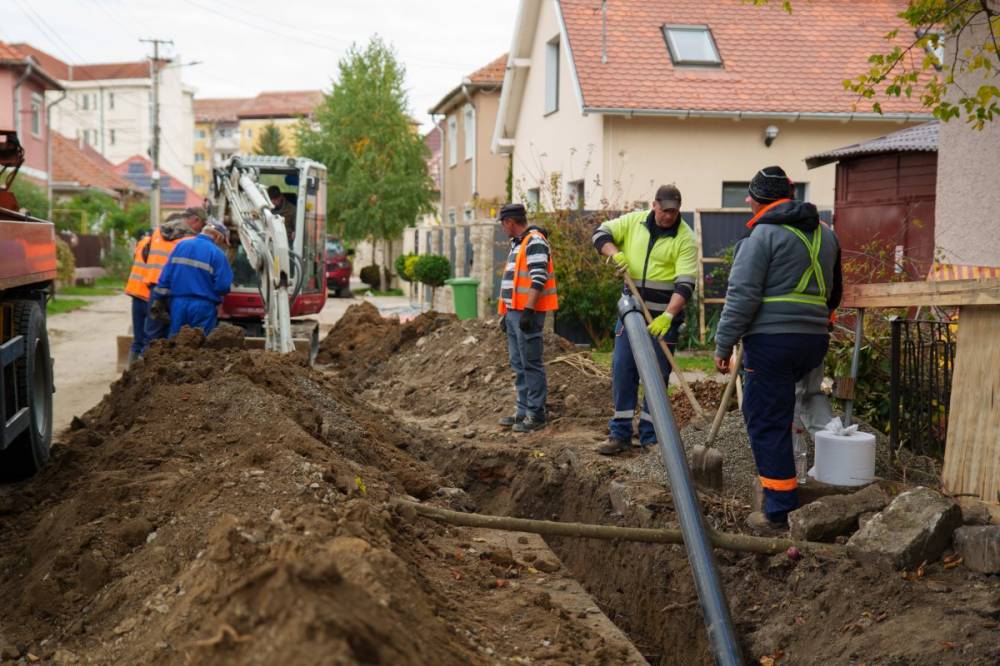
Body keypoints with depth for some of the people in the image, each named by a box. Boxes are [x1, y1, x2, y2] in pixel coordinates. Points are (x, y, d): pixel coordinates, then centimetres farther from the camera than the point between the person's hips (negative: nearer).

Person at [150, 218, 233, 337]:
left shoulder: (181, 246, 8)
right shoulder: (217, 254, -8)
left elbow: (165, 276, 7)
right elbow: (223, 287, -13)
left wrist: (159, 298, 13)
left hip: (178, 304, 4)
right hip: (202, 307, -4)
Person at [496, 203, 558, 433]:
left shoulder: (535, 242, -12)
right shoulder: (517, 244, 20)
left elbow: (538, 279, -20)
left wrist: (528, 311, -24)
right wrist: (506, 312, 22)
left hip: (527, 313, -10)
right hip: (514, 312, 10)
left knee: (531, 364, -6)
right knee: (518, 365, 13)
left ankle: (536, 414, -2)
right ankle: (524, 410, 20)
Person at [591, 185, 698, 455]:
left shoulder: (685, 238, -10)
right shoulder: (634, 221, 3)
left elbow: (685, 284, -17)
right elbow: (602, 233, 6)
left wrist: (668, 316, -29)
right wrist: (615, 253, -14)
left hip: (664, 314, -4)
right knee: (622, 369, 2)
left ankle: (651, 437, 10)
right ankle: (620, 434, 10)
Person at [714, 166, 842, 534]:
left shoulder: (764, 234, -8)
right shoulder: (825, 234, 16)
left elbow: (742, 296, -13)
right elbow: (833, 293, 26)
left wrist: (723, 345, -9)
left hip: (772, 339, -8)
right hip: (815, 340, 8)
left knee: (767, 423, -2)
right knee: (768, 410, 26)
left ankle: (779, 512, -1)